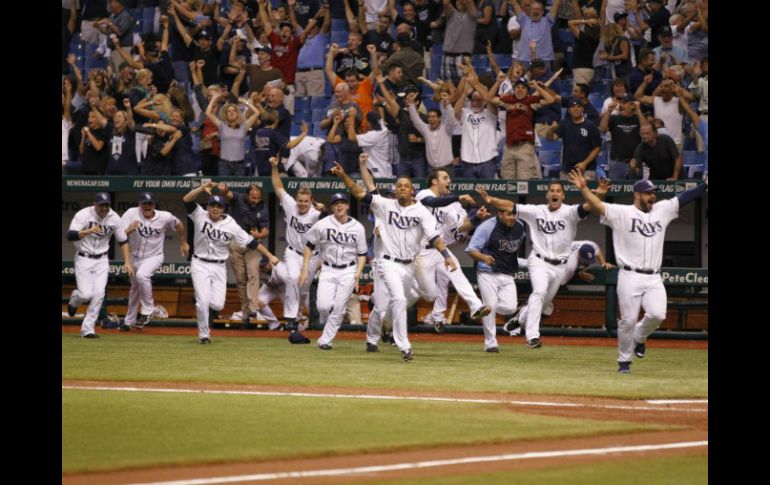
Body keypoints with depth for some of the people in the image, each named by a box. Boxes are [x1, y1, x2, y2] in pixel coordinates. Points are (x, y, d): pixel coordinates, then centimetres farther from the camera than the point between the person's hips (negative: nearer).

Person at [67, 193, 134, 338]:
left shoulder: (114, 218, -4)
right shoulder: (83, 215, -16)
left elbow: (123, 240, 7)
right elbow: (70, 236, -26)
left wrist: (127, 262, 0)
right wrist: (89, 231, -40)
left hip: (101, 260, 3)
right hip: (84, 259, -3)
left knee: (99, 294, -10)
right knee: (86, 294, -13)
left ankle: (87, 329, -2)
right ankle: (74, 299, 26)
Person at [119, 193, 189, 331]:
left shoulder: (165, 217, -16)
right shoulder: (132, 214, -17)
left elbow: (178, 225, 5)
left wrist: (183, 243, 16)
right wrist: (129, 229, -45)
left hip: (154, 256, -3)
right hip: (135, 257, 3)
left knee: (142, 275, -33)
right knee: (135, 287, 19)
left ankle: (148, 310, -17)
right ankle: (129, 321, 40)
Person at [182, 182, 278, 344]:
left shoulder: (231, 226, -4)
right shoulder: (200, 216, -6)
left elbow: (251, 242, -3)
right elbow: (186, 200, -19)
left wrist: (269, 255, -6)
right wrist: (202, 188, -33)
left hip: (219, 268, 2)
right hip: (200, 265, -2)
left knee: (217, 304, -5)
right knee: (203, 301, -10)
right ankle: (204, 335, 7)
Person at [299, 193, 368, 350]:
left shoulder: (357, 228, -1)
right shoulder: (322, 224, -4)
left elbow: (362, 254, 5)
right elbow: (309, 246, 4)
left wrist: (358, 274, -8)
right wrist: (304, 269, -2)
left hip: (348, 272, 0)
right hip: (328, 270, 0)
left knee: (338, 308, -6)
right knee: (324, 306, -14)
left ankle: (325, 340, 5)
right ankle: (327, 322, 21)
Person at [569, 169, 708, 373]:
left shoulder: (662, 210, 12)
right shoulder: (622, 213, -3)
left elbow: (684, 198, 12)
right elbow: (598, 206, -14)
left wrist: (706, 184, 6)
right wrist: (583, 189, -29)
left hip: (654, 279, 4)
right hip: (630, 277, -4)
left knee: (657, 315, -14)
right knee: (628, 320, -2)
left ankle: (639, 338, 18)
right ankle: (624, 361, 15)